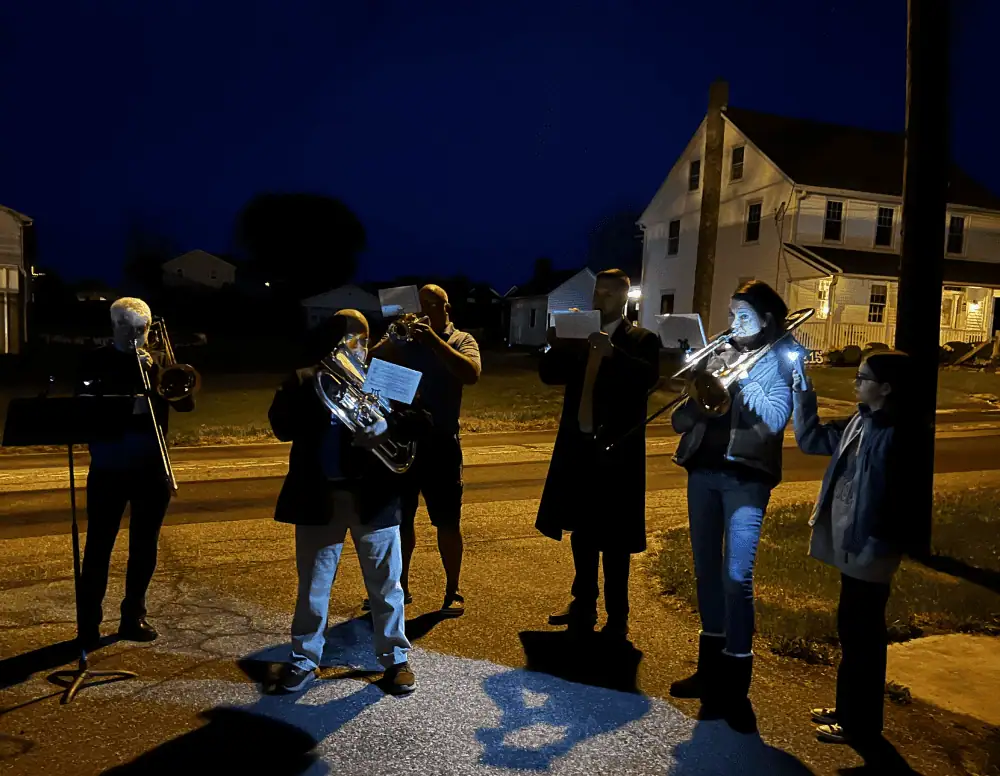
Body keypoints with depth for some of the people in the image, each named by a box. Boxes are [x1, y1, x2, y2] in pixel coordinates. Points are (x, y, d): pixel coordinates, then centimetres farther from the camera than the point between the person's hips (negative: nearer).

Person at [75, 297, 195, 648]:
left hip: (152, 467, 2)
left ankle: (133, 616, 22)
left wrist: (157, 373, -15)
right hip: (108, 469, -2)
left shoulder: (157, 362, 8)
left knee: (145, 546, 9)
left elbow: (186, 404, -2)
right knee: (98, 545, 1)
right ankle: (89, 623, 12)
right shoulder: (95, 362, 2)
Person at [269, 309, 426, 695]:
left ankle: (395, 658, 27)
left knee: (385, 583, 10)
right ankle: (304, 659, 32)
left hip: (373, 495, 0)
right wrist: (308, 385, -16)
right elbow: (281, 426, -8)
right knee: (312, 584, 14)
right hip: (319, 496, 1)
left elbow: (413, 418, -6)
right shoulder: (304, 381, 4)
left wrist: (387, 426, -26)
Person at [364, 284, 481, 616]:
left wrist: (434, 340, -24)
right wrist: (393, 339, -18)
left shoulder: (460, 340, 1)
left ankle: (452, 592, 18)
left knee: (447, 522, 3)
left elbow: (472, 374, -19)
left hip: (439, 443, -3)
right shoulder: (402, 338, 9)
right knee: (399, 518, 13)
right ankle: (399, 586, 29)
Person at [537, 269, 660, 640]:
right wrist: (556, 344, -13)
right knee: (581, 531, 15)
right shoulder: (578, 338, 11)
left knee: (614, 538, 2)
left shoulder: (642, 340, -2)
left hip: (617, 451, -5)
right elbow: (549, 375, 4)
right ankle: (583, 604, 31)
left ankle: (616, 618, 15)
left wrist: (611, 352, -32)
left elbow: (648, 378, -20)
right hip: (578, 447, 5)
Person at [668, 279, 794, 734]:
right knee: (706, 568, 13)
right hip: (703, 470, 5)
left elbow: (775, 417, -14)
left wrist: (739, 373, -13)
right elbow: (681, 421, 9)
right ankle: (711, 666, 29)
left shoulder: (781, 359, 2)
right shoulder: (719, 352, 13)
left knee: (737, 576, -10)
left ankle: (735, 686, 1)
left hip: (745, 476, -5)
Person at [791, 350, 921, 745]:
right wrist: (803, 393, 8)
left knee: (861, 636, 7)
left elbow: (898, 500, -22)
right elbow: (811, 439, 15)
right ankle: (849, 708, 38)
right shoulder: (861, 422, 6)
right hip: (852, 546, 9)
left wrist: (873, 547, -19)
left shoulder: (898, 433, -21)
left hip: (869, 551, -9)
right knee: (852, 631, 21)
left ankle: (859, 724, 25)